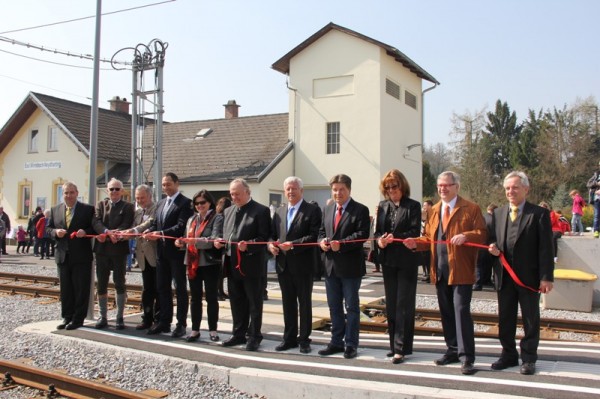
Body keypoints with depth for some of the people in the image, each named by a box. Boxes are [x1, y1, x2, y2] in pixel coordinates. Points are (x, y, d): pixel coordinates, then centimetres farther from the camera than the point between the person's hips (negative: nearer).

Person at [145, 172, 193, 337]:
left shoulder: (185, 202, -8)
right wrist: (150, 231, -8)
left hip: (177, 250, -7)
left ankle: (181, 324, 7)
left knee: (180, 288, 1)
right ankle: (164, 321, 20)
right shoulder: (160, 203, 17)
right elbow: (155, 223, 14)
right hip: (162, 251, 7)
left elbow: (182, 226, -18)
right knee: (162, 288, 11)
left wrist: (162, 234, -26)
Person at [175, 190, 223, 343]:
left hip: (210, 262, -5)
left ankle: (213, 330, 13)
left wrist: (195, 240, -28)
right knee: (195, 297, 10)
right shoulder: (191, 219, 16)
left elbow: (215, 239, -17)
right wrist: (181, 242, -8)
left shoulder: (217, 218, -5)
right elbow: (187, 239, 15)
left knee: (211, 297, 4)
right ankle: (195, 330, 17)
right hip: (193, 263, 6)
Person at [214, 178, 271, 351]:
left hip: (252, 265, -7)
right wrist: (220, 242, 0)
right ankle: (239, 334, 27)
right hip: (232, 265, 7)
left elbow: (265, 237, -12)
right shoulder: (228, 211, 15)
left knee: (254, 303, 4)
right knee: (236, 303, 15)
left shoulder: (261, 211, -7)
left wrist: (248, 245, -25)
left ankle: (253, 336, 14)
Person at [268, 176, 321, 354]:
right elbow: (272, 234, 14)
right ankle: (290, 338, 22)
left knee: (304, 303, 5)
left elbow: (314, 236, -15)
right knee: (288, 303, 12)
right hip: (283, 264, 5)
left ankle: (304, 339, 15)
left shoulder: (312, 210, -5)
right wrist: (270, 244, -8)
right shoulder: (279, 211, 14)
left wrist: (293, 244, -21)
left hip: (303, 264, -5)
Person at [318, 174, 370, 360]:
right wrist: (322, 241, -5)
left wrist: (341, 244, -23)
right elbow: (321, 231, 17)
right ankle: (336, 342, 24)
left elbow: (362, 234, -14)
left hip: (350, 266, -6)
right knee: (334, 307, 13)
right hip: (330, 265, 6)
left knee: (351, 307, 4)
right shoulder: (327, 209, 13)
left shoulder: (360, 210, -5)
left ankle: (351, 344, 12)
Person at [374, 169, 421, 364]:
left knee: (404, 304, -4)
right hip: (388, 260, 5)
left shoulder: (413, 206, -3)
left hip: (406, 261, -5)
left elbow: (415, 232, -11)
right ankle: (395, 344, 21)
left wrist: (395, 238, -22)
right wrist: (380, 241, -12)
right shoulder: (382, 206, 11)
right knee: (391, 304, 11)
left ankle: (401, 348, -1)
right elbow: (377, 231, 9)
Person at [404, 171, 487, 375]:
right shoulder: (434, 210, 16)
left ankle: (466, 357, -2)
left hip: (461, 270, -6)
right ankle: (453, 350, 26)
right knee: (446, 312, 13)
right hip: (440, 270, 6)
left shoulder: (471, 209, -2)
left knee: (461, 311, -8)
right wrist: (416, 243, -2)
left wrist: (465, 236, -25)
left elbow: (482, 234, -8)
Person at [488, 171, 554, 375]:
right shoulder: (498, 213, 9)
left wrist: (546, 277, -14)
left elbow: (546, 248, -10)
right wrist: (493, 247, -8)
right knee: (505, 318, 13)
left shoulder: (539, 214, -6)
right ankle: (509, 355, 27)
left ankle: (528, 358, 21)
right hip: (505, 276, 5)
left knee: (530, 320, 8)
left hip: (529, 276, -4)